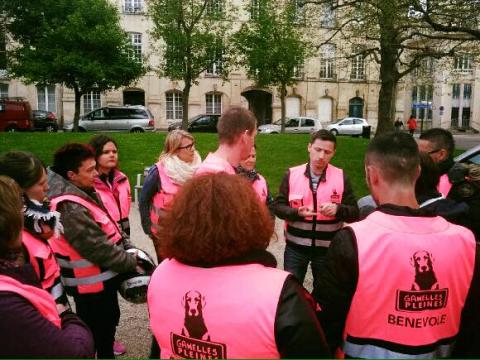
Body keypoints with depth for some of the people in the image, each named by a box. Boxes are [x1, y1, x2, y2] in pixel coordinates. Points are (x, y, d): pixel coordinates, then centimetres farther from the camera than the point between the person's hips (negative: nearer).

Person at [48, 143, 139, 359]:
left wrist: (130, 250, 0)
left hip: (103, 278, 10)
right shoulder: (70, 209, -29)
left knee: (109, 319, 27)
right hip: (92, 284, -10)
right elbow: (99, 249, -27)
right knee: (94, 331, 9)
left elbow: (110, 229, 9)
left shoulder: (83, 193, 2)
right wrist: (132, 263, -14)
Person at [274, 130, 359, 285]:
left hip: (327, 248, 1)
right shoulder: (292, 174, -4)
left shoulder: (341, 177, -4)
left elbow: (354, 212, -3)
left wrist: (337, 209, -24)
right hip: (295, 246, 0)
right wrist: (297, 212, -22)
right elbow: (278, 207, -2)